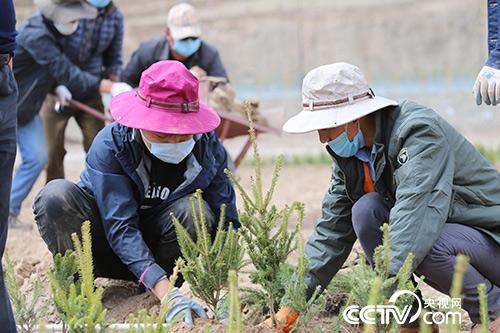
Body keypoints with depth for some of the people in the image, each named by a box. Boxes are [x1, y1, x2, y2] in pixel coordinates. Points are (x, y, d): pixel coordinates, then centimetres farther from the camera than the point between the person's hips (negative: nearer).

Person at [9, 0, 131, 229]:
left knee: (36, 158, 2)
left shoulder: (50, 31, 0)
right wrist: (110, 87, -39)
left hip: (25, 108, 8)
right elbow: (66, 73, -35)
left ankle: (9, 212, 10)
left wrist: (57, 86, -9)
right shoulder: (35, 35, -29)